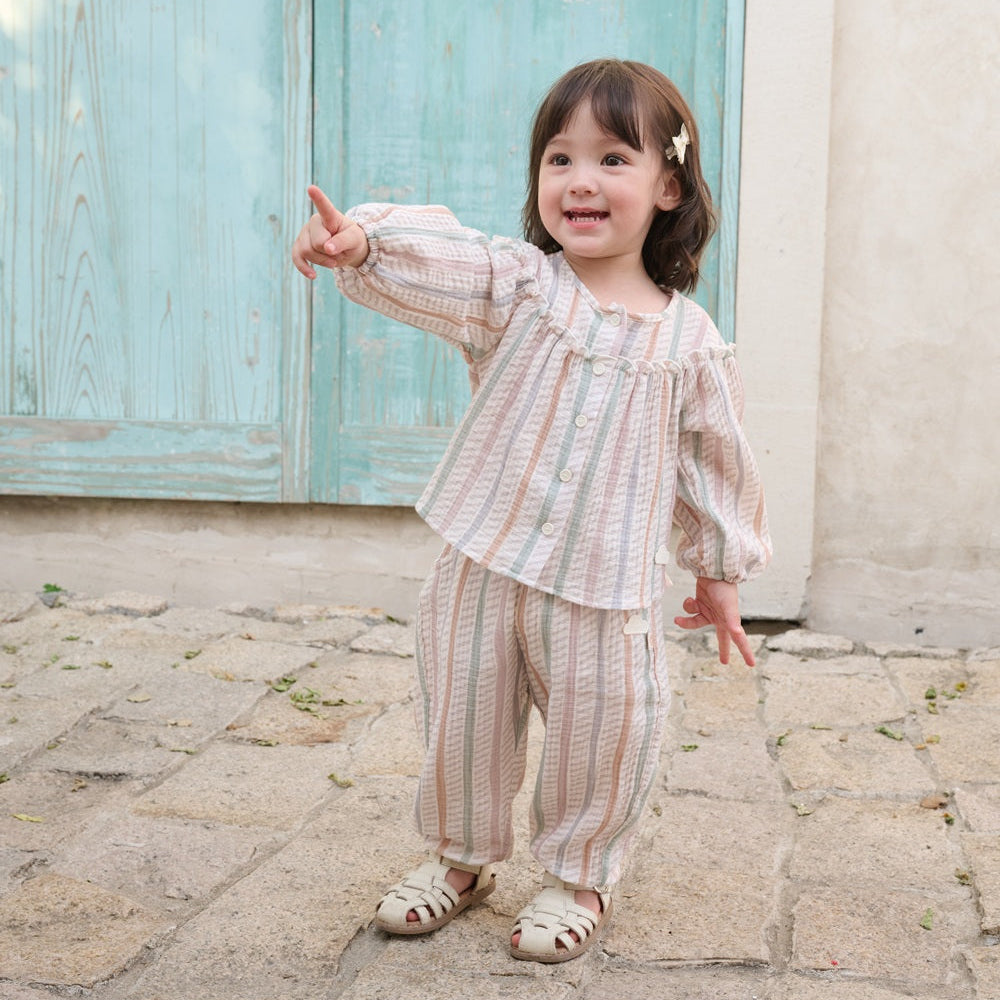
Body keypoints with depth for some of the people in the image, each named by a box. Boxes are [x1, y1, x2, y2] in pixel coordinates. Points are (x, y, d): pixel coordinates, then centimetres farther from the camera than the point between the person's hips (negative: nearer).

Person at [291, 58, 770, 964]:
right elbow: (431, 258, -21)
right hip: (481, 569, 1)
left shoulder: (688, 340, 0)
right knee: (462, 724, 13)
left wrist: (721, 572, 16)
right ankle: (462, 857, 38)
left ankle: (580, 874, 33)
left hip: (606, 591, -1)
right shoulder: (515, 283, -2)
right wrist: (362, 242, -42)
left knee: (600, 740, 6)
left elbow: (715, 461, 9)